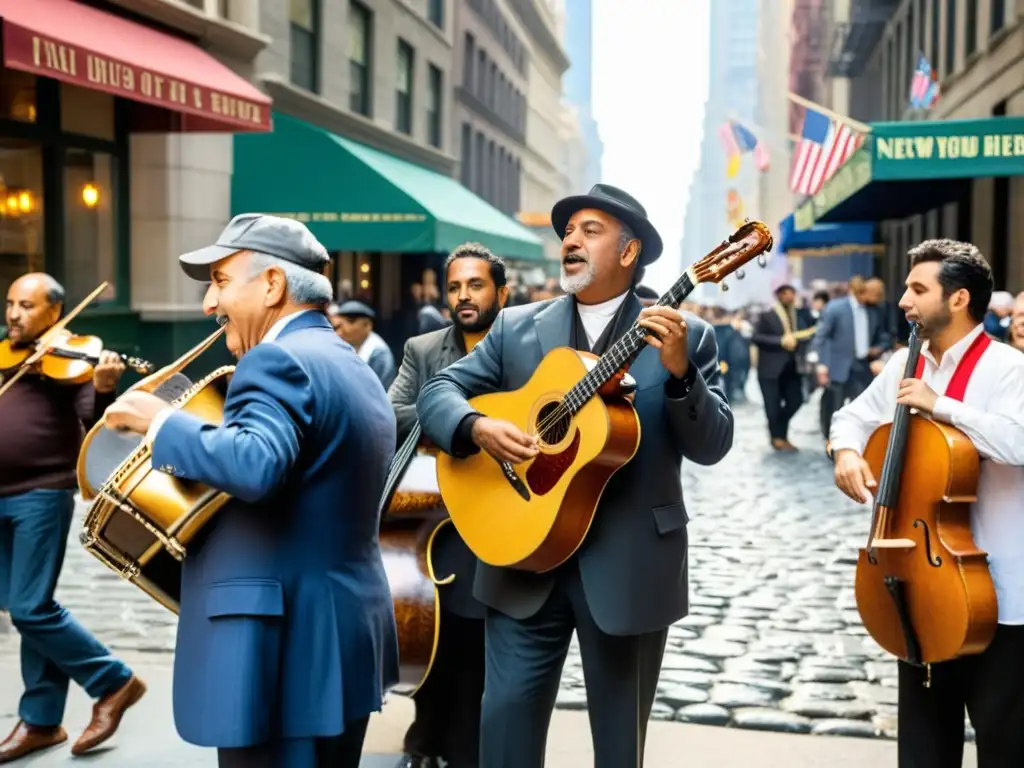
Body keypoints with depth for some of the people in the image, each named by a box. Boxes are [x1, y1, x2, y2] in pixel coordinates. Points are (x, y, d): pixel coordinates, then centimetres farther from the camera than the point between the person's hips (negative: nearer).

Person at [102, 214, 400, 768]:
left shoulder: (278, 360, -15)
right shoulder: (354, 368, 16)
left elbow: (255, 467, -32)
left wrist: (159, 421, -18)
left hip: (280, 646, -10)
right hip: (347, 632, 10)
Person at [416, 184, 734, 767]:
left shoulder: (685, 335, -1)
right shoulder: (517, 328, 6)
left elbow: (713, 445, -7)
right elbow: (437, 392, 4)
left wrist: (678, 371, -23)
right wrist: (478, 428, -16)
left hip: (630, 566, -1)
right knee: (506, 720, 3)